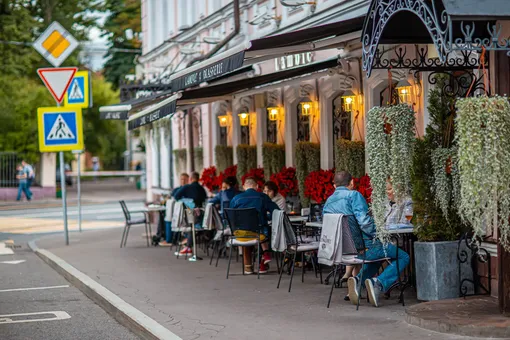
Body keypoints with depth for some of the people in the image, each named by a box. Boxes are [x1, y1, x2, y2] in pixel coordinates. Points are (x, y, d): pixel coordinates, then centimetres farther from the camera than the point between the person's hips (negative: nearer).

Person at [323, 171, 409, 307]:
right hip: (364, 247, -8)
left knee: (376, 258, 35)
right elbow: (364, 221, -23)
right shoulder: (353, 195, -9)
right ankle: (379, 283, -16)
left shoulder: (328, 202, 13)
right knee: (403, 257, 6)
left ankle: (358, 279, 7)